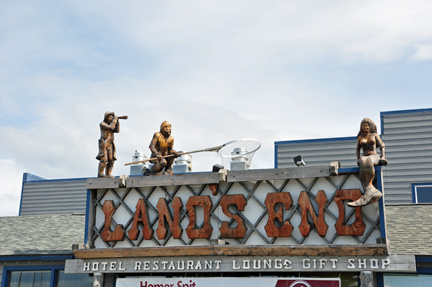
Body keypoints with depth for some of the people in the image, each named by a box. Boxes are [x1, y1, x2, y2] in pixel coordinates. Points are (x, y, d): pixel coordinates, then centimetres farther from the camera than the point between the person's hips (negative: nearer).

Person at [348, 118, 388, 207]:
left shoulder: (375, 135, 15)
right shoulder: (360, 137, 22)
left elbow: (382, 147, 10)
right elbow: (357, 150, 22)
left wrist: (383, 158, -7)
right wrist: (358, 160, 2)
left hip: (374, 157, -2)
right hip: (364, 158, 2)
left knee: (369, 161, -43)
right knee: (364, 163, -41)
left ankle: (367, 195, -48)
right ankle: (373, 192, -53)